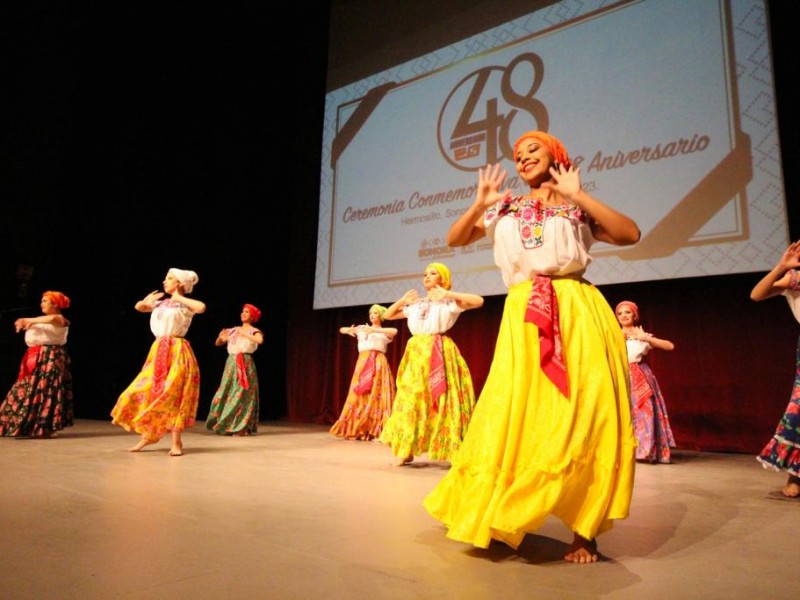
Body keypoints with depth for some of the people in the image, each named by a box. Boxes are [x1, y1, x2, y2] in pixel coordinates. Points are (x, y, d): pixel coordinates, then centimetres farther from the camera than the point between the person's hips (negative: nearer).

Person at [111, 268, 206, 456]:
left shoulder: (185, 305, -4)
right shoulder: (161, 303, 14)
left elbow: (202, 307, -26)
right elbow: (138, 307, 28)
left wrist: (179, 298, -13)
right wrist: (147, 300, 6)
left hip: (177, 353, -7)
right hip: (158, 352, 7)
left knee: (173, 395, -7)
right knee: (146, 392, 5)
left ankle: (176, 442, 0)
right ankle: (147, 435, 18)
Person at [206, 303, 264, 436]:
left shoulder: (254, 331, 0)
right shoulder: (233, 330, 14)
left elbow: (260, 340, -22)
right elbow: (218, 343, 16)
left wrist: (245, 335, -24)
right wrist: (220, 337, -5)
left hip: (245, 363, -5)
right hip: (231, 362, 5)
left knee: (242, 394, -7)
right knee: (226, 392, 3)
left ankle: (242, 427, -1)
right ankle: (225, 425, 11)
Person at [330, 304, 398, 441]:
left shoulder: (384, 332, 9)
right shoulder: (362, 328, 18)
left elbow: (395, 331, -15)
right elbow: (341, 329, 17)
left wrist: (375, 330, -23)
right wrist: (348, 330, -6)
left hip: (378, 364, -3)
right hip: (362, 363, 3)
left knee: (377, 395, -8)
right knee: (360, 395, -1)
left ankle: (376, 431, -7)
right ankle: (359, 429, 6)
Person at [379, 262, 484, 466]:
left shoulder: (449, 302, 1)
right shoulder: (415, 304, 15)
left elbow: (478, 301, -13)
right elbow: (387, 315, 23)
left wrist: (449, 294, -15)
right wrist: (402, 300, 7)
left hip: (439, 354, -5)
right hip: (416, 354, 5)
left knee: (441, 401, -6)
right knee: (411, 399, 3)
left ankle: (453, 451, -1)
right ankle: (406, 451, 9)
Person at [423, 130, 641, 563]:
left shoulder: (576, 210, 12)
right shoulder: (505, 208, 17)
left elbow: (630, 234, -3)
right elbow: (454, 239, 15)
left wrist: (578, 196, -6)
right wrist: (480, 204, 0)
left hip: (577, 314, -1)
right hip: (523, 318, 1)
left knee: (583, 417, -5)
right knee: (516, 414, 1)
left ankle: (584, 532, 7)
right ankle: (499, 518, 19)